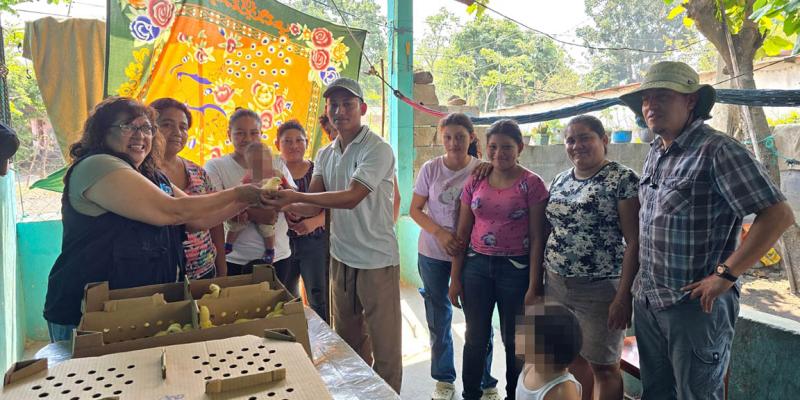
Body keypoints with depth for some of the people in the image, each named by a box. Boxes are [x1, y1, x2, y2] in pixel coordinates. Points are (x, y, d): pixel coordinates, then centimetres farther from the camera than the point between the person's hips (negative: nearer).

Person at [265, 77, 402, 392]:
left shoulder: (378, 149, -14)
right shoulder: (325, 155, 9)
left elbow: (352, 198, -24)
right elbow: (313, 206, 3)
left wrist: (296, 196, -31)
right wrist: (284, 204, -18)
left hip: (377, 260, -7)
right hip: (341, 257, 7)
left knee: (384, 345, 3)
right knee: (348, 339, 20)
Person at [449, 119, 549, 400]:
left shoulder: (531, 184, -7)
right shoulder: (475, 182, 4)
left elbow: (537, 237, -7)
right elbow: (462, 233, 6)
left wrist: (533, 285, -10)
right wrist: (455, 278, 4)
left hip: (516, 268, -3)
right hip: (477, 265, 3)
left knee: (513, 340, 11)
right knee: (475, 337, 12)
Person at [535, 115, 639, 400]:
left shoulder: (623, 179, -10)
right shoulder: (560, 180, 10)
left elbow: (634, 241, -13)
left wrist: (623, 296, -18)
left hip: (600, 289, -6)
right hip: (556, 285, 6)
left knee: (602, 366, 8)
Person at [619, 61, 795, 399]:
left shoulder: (717, 150, -16)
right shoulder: (654, 154, 8)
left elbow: (778, 215, -19)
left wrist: (725, 275, -20)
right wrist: (641, 282, 13)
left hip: (695, 304, -7)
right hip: (646, 299, 7)